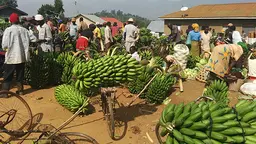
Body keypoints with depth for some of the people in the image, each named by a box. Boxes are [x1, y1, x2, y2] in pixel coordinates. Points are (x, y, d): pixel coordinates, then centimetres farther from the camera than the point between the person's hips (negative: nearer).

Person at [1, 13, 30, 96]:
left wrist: (6, 48, 9)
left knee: (8, 75, 5)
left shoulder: (8, 30, -11)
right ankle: (20, 90, 23)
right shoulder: (24, 30, -2)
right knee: (20, 74, 15)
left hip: (11, 57, -3)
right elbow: (27, 44, 1)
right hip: (22, 56, 3)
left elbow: (4, 45, -11)